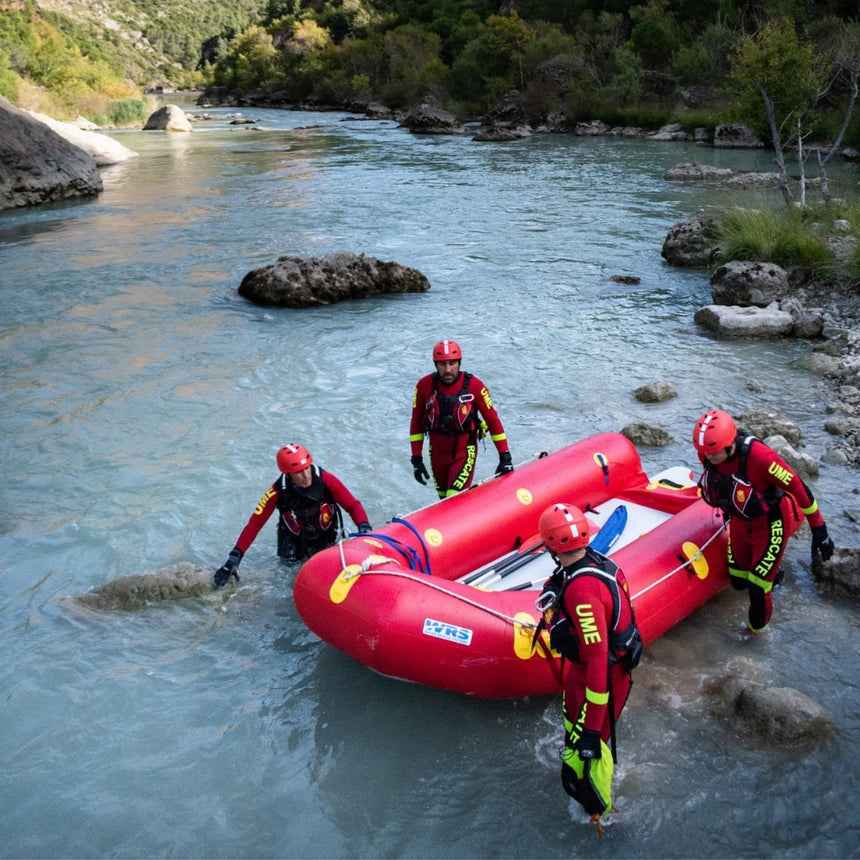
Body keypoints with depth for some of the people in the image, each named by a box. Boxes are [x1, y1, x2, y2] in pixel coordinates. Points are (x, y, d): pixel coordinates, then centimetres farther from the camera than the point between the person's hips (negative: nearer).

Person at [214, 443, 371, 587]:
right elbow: (254, 524, -25)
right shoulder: (279, 491, -26)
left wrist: (364, 527, -45)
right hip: (295, 538, 0)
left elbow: (353, 505, -25)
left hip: (326, 538, 0)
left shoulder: (325, 480, -27)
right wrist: (235, 557, -32)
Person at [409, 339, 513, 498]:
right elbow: (416, 422, 1)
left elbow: (492, 419, -7)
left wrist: (505, 457, -7)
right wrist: (417, 459, 1)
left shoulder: (474, 386, -14)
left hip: (465, 451, -3)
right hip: (437, 451, 3)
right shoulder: (425, 385, -9)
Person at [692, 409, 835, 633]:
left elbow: (797, 487, -26)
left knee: (757, 585, -2)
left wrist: (819, 529, -17)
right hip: (740, 520, 6)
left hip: (770, 522, -6)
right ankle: (772, 573, 45)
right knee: (738, 581, 14)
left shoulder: (759, 456, -37)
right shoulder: (707, 453, -18)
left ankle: (758, 627, 27)